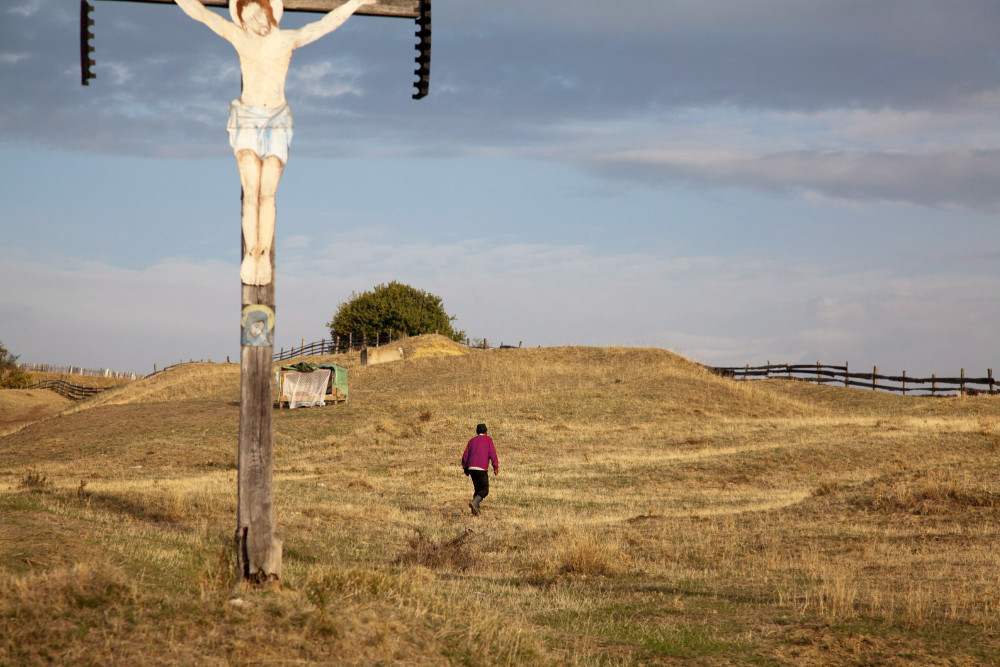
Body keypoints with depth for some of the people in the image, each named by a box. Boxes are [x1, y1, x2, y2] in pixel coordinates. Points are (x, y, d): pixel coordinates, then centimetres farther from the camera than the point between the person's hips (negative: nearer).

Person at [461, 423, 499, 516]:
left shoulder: (472, 441, 15)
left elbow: (465, 456, 9)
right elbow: (492, 453, -5)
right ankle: (474, 503, -25)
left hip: (471, 468, 5)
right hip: (482, 469, -5)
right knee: (485, 491, 2)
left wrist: (465, 468, 19)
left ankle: (476, 511, 7)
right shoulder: (488, 439, 6)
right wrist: (496, 467, -6)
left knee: (477, 489, 18)